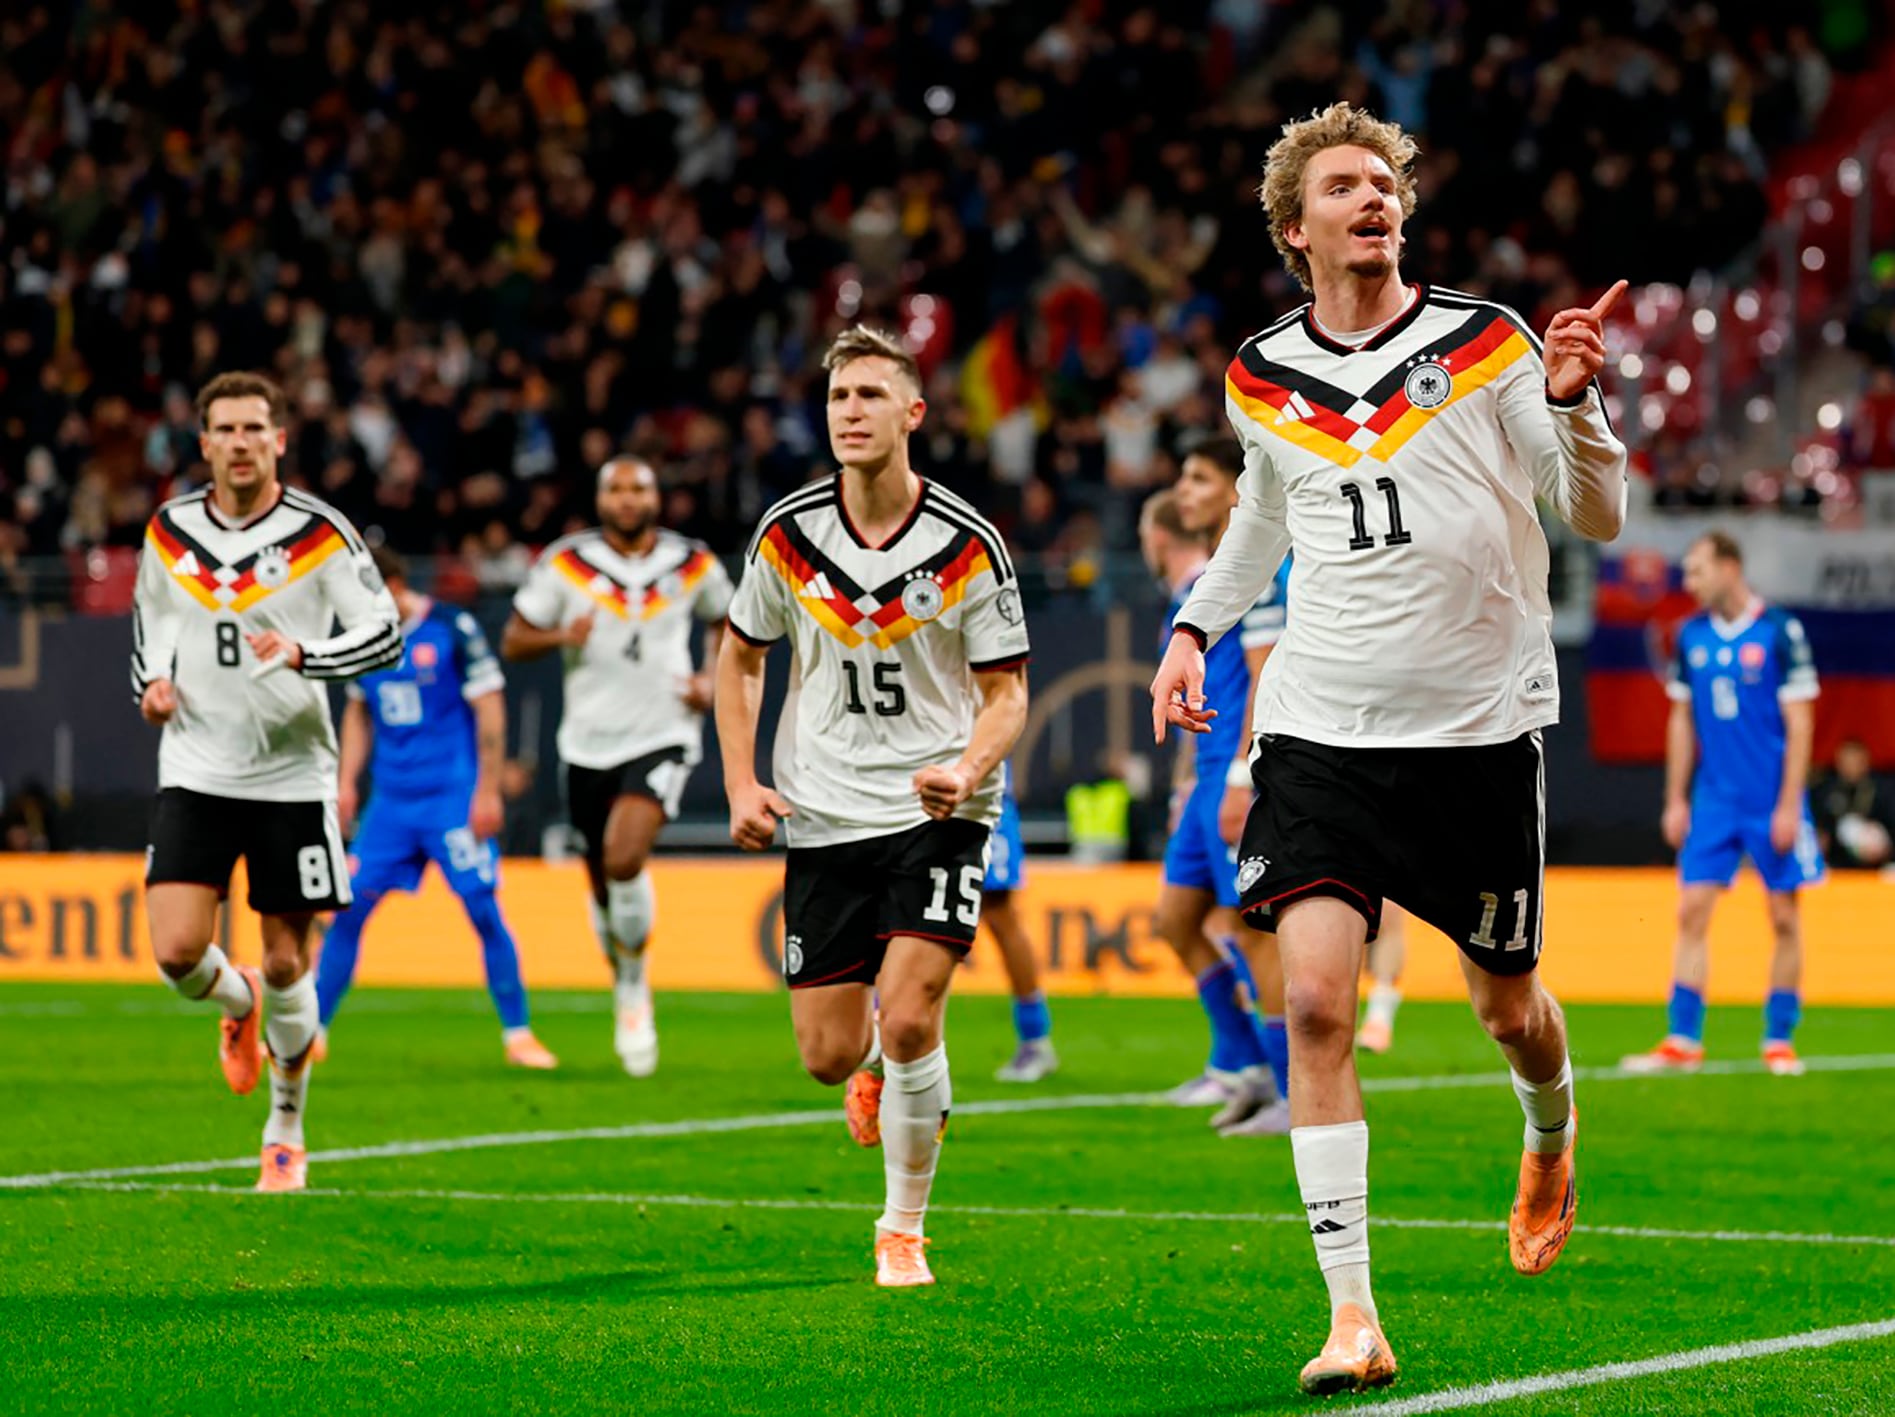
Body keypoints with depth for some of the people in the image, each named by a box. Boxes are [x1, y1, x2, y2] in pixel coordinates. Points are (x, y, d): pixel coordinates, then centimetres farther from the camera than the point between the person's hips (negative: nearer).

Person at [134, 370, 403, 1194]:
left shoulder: (319, 532, -7)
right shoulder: (170, 531, 3)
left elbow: (385, 631, -9)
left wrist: (304, 654, -26)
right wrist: (151, 679, 3)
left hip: (293, 777, -2)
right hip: (195, 774, 2)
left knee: (286, 966, 3)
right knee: (177, 953, -12)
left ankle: (285, 1135, 22)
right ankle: (238, 1005, 25)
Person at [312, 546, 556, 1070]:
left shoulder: (452, 629, -9)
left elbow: (490, 710, -7)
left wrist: (488, 791, -10)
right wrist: (347, 783, 11)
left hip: (452, 798, -5)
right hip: (391, 800, 5)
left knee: (483, 908, -7)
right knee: (349, 905, -2)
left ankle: (518, 1035, 2)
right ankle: (312, 1031, 5)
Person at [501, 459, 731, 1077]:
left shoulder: (693, 564, 1)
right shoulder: (564, 565, -2)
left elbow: (724, 620, 20)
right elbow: (513, 641, 3)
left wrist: (712, 680, 3)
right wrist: (561, 636, -17)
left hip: (662, 736, -2)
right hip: (589, 742, 2)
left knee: (624, 860, -24)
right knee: (605, 885, 11)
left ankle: (635, 988, -6)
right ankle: (628, 999, 34)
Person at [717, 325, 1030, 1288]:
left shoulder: (967, 547, -8)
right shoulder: (788, 534, -2)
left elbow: (1006, 693, -2)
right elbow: (740, 657, 13)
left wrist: (967, 772, -21)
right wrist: (741, 784, 2)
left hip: (938, 812, -3)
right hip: (823, 816, 3)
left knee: (908, 1020, -17)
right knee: (829, 1053, 2)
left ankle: (904, 1230, 1)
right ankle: (875, 1072, 42)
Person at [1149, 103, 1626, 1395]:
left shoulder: (1487, 347, -4)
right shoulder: (1262, 380, 6)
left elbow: (1599, 518, -4)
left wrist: (1572, 401, -20)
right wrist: (1196, 626, 16)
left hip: (1481, 728, -1)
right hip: (1322, 729, 1)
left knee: (1508, 1007, 10)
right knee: (1316, 1002, -14)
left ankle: (1552, 1142, 47)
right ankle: (1352, 1314, -12)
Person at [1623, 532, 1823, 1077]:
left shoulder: (1780, 632, -8)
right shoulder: (1691, 636, 6)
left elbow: (1799, 724, -8)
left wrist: (1788, 806, -12)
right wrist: (1676, 801, 10)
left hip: (1772, 803, -4)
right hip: (1712, 801, 4)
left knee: (1784, 917, 1)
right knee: (1692, 910, -3)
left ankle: (1780, 1040, 9)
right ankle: (1683, 1041, -2)